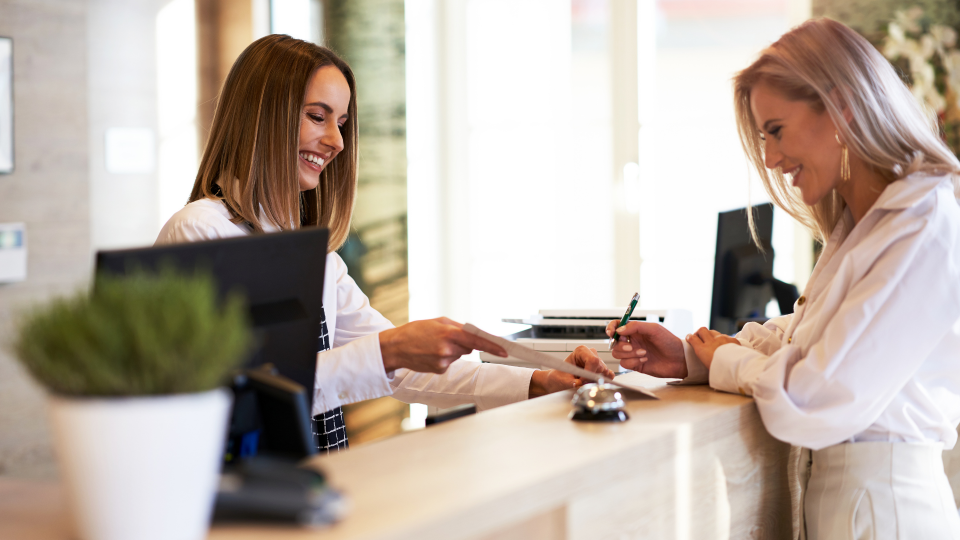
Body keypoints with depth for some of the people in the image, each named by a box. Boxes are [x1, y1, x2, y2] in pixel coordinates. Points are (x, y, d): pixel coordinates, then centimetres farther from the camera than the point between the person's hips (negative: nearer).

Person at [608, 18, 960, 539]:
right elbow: (792, 338, 17)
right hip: (826, 487, 9)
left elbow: (813, 403, -23)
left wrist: (726, 360, -4)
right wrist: (689, 358, 1)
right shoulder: (859, 223, 12)